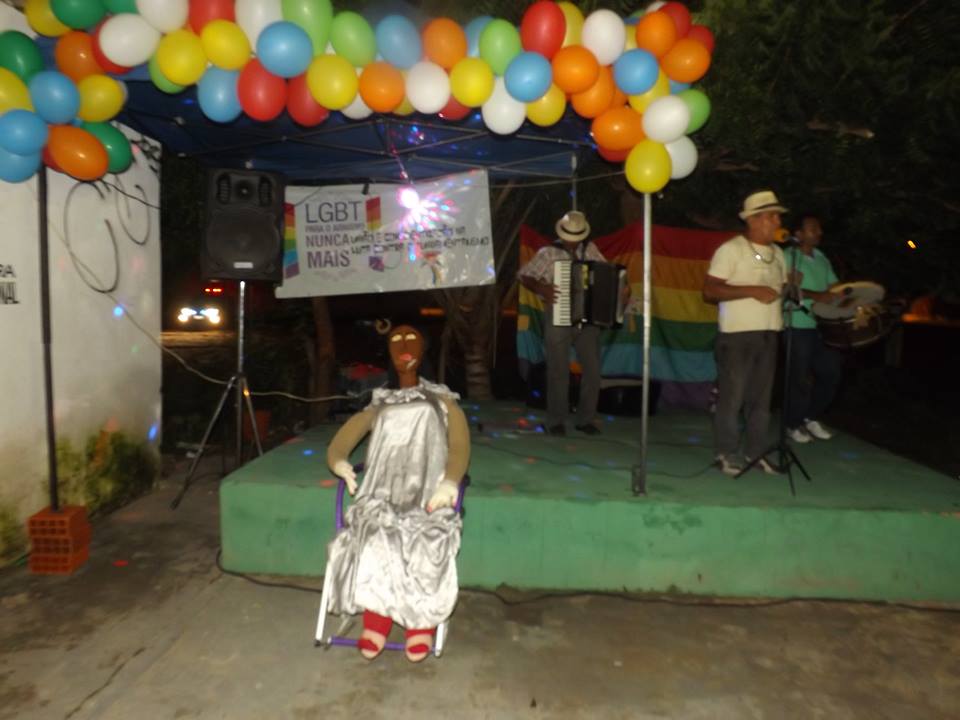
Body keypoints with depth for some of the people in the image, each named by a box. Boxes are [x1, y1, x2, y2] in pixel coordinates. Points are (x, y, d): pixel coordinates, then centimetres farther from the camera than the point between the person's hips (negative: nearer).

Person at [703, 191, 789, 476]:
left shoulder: (777, 253, 16)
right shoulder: (731, 249, -6)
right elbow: (709, 291, -15)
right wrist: (752, 290, -20)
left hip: (768, 334, 7)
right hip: (737, 334, -7)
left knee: (761, 397, 10)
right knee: (732, 397, -2)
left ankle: (755, 453, 21)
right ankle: (726, 454, 9)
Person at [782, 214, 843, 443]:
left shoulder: (822, 258, 16)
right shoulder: (789, 256, -7)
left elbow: (835, 287, 13)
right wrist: (816, 296, -32)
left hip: (821, 326, 8)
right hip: (798, 326, -7)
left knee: (832, 371, 10)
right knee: (800, 378, -3)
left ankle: (811, 417, 27)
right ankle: (793, 425, 13)